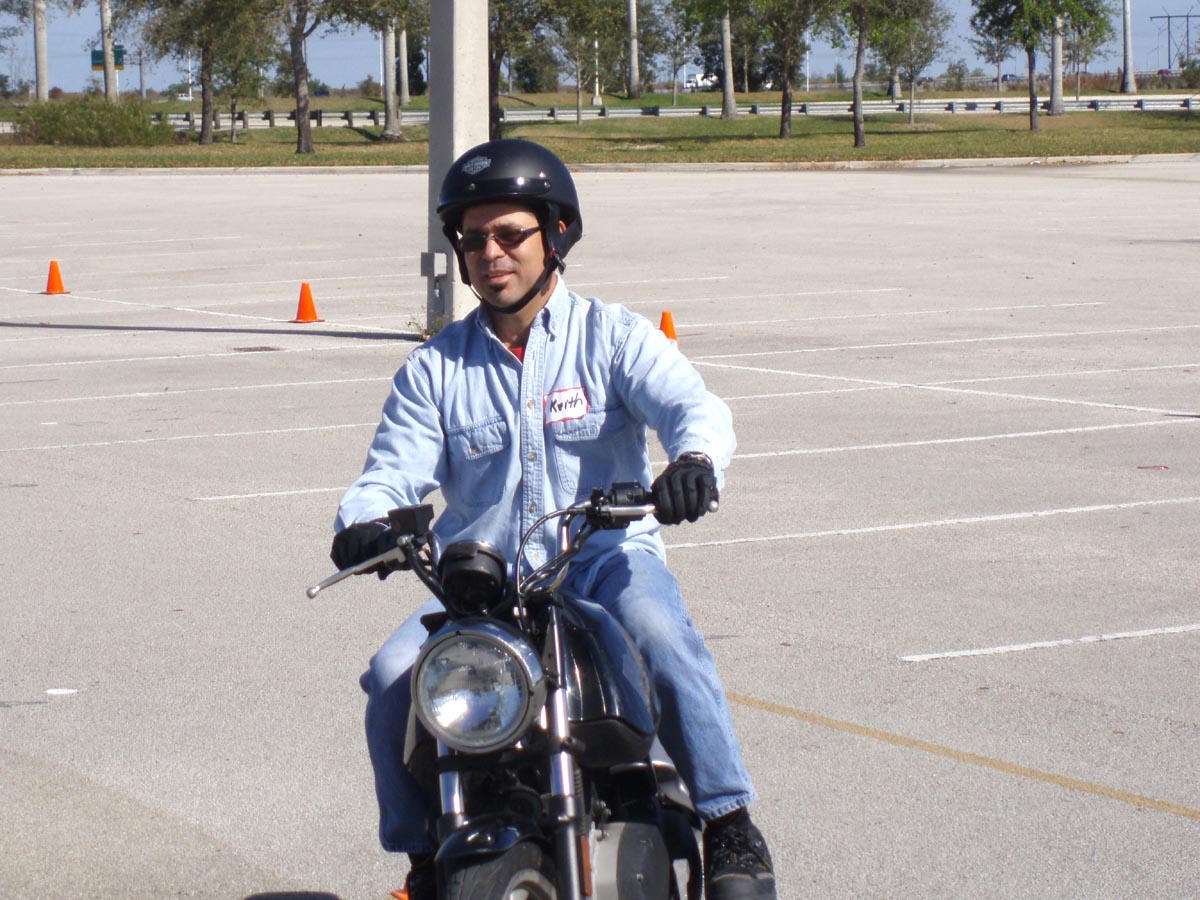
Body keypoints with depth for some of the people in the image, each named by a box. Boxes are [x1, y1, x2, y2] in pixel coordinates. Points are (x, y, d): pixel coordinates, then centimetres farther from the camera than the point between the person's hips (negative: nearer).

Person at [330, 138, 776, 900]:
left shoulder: (613, 336, 4)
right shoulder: (435, 369, 12)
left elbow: (696, 408, -10)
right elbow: (394, 471, 4)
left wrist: (693, 461, -36)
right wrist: (364, 522, -21)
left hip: (606, 558, -3)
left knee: (661, 633, -36)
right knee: (393, 677, -22)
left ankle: (730, 826, -26)